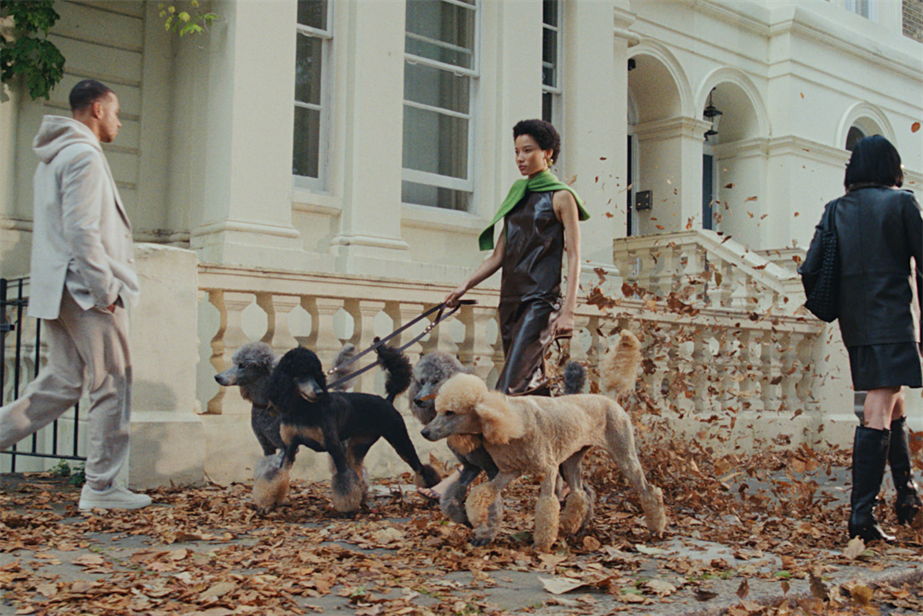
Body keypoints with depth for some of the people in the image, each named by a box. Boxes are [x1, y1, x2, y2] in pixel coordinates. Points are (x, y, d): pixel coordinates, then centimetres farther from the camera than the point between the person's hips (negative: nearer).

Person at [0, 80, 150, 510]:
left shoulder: (54, 158, 21)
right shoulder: (84, 155, -11)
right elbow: (81, 231, -20)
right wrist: (105, 289, -16)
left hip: (58, 291, 10)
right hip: (85, 289, -10)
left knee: (62, 381, 13)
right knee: (113, 385, -3)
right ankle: (100, 487, 2)